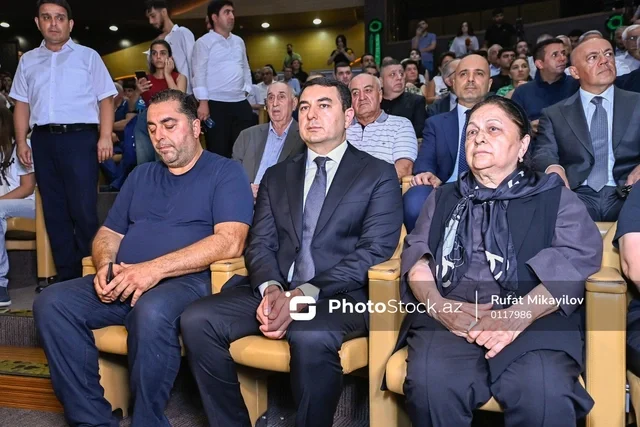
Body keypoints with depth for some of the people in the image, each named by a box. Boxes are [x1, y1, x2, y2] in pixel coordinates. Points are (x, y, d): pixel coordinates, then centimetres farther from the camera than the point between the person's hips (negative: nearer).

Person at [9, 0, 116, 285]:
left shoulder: (88, 57, 8)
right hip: (43, 139, 4)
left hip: (79, 137, -4)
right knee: (54, 211, 6)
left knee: (83, 208, -9)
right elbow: (22, 104, 17)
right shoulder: (28, 61, 17)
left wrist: (105, 137, -10)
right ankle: (67, 276, 14)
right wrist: (21, 142, 6)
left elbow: (105, 99, 1)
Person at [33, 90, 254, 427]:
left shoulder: (225, 172, 3)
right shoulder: (141, 175, 23)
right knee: (51, 303, -15)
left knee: (151, 311, -37)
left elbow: (230, 241, -13)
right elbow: (108, 234, 23)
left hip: (186, 280, -6)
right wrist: (105, 267, -3)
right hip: (122, 284, 7)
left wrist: (156, 268, -21)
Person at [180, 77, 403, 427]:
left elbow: (374, 250, -6)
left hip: (340, 295, -4)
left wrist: (305, 295, -18)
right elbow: (260, 244, 11)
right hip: (274, 291, 5)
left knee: (311, 338, -36)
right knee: (196, 320, -18)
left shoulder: (379, 174, 6)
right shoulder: (276, 176, 20)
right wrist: (271, 289, -13)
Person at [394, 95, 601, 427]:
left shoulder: (555, 196, 17)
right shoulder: (443, 198, 25)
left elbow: (578, 257, 1)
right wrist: (438, 305, -10)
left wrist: (520, 313, -16)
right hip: (449, 318, 2)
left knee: (544, 393, -32)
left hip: (535, 320, -1)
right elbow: (416, 253, 12)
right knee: (430, 384, -29)